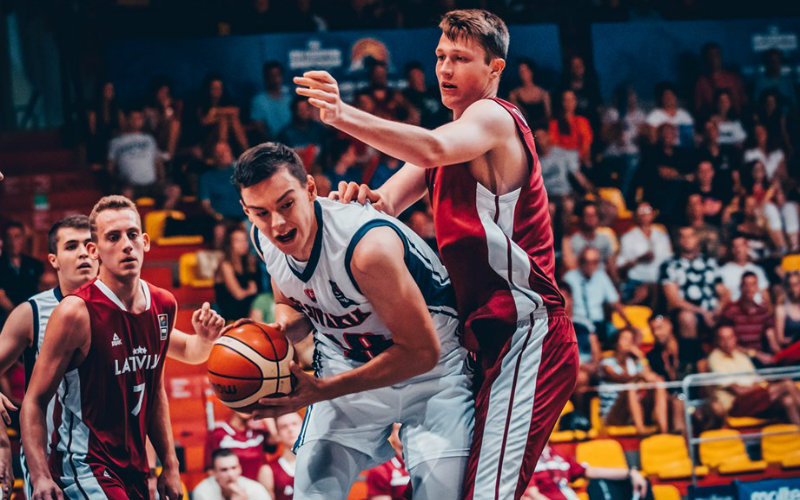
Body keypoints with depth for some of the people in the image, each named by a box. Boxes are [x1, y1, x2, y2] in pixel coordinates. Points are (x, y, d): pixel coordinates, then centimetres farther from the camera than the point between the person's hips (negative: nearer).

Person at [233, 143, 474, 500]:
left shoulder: (367, 245, -35)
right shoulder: (264, 240, -13)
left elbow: (421, 352, -29)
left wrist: (321, 391, -31)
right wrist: (279, 331, -17)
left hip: (429, 368, -5)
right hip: (346, 361, 5)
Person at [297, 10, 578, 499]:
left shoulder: (494, 117, -9)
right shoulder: (455, 135, 22)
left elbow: (433, 149, -31)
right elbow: (392, 200, 11)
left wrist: (344, 116, -43)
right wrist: (370, 198, -13)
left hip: (527, 335, -10)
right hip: (494, 338, 10)